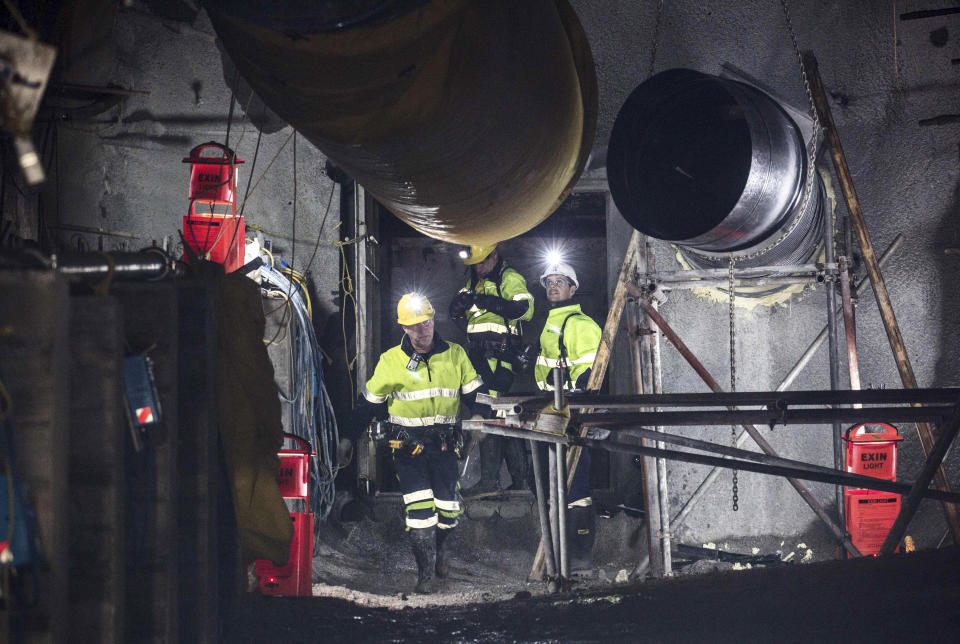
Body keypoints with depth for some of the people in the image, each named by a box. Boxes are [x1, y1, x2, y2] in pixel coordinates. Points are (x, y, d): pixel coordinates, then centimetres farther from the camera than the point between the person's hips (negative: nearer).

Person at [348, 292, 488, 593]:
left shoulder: (455, 355, 3)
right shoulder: (390, 361, -1)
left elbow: (474, 393, 8)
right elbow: (369, 403, 8)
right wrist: (350, 435, 9)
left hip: (444, 443, 2)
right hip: (408, 444, -2)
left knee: (449, 508, 5)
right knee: (420, 509, -11)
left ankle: (439, 550, 36)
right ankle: (425, 572, 0)